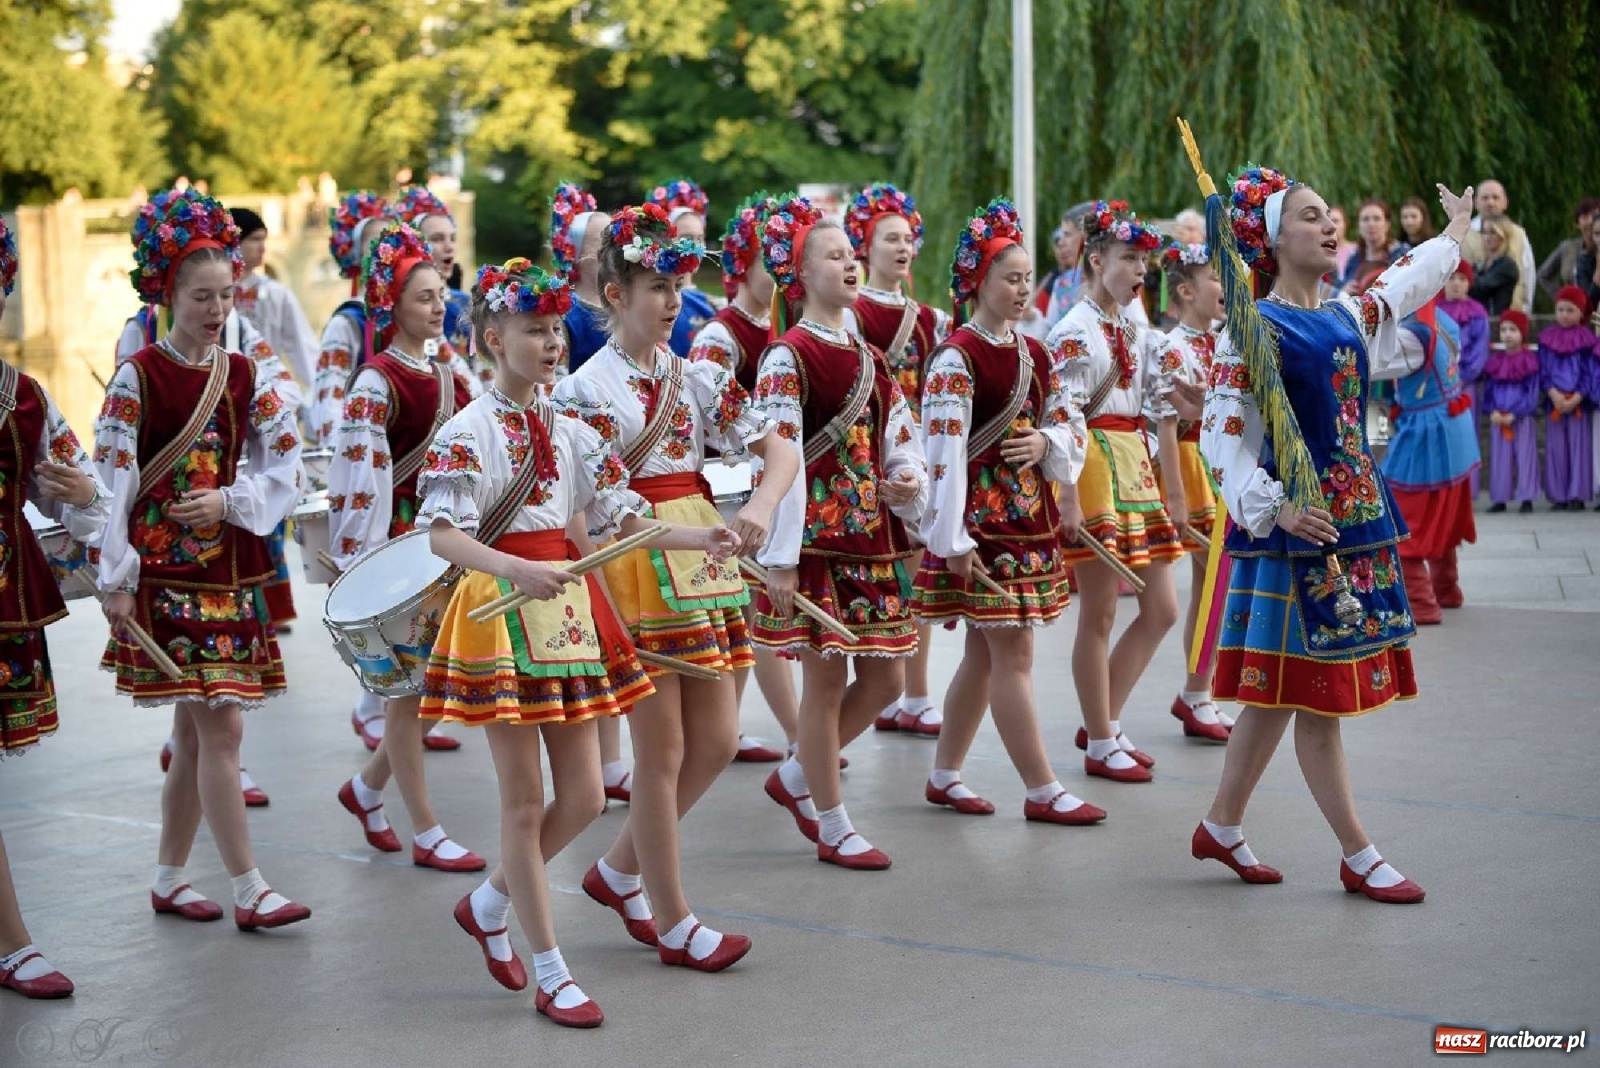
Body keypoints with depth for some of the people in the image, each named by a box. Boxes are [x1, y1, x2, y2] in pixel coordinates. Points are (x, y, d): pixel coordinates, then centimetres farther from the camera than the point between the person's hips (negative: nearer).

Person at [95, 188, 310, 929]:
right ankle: (248, 892, -4)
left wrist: (229, 502, -11)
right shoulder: (139, 376, -6)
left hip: (228, 568, 5)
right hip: (166, 572, -5)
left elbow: (285, 469, 7)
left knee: (194, 734, 11)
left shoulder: (245, 376, 8)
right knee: (219, 729, -8)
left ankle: (169, 880, 22)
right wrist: (116, 579, -13)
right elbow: (110, 479, -10)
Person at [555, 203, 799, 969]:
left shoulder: (700, 378, 8)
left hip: (700, 562, 6)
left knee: (717, 741, 8)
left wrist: (761, 507, -16)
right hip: (632, 567, -6)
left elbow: (780, 449, 2)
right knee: (663, 750, 0)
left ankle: (620, 871, 28)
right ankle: (673, 923, 13)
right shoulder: (586, 388, -7)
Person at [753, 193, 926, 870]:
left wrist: (911, 484, -6)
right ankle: (833, 830, 11)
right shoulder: (787, 358, -9)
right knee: (826, 678, 0)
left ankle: (795, 779, 29)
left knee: (885, 680, 9)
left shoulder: (869, 358, 14)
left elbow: (901, 441, 17)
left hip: (874, 536, 8)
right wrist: (780, 558, -20)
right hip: (817, 536, -8)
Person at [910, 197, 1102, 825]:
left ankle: (944, 775, 23)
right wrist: (952, 539, -20)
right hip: (983, 523, -8)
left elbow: (1070, 425, 17)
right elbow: (945, 450, -17)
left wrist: (1046, 442, -7)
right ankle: (1042, 792, -1)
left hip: (1029, 518, 8)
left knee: (984, 652, 13)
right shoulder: (956, 358, -12)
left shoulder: (1033, 354, 12)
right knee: (1013, 654, -6)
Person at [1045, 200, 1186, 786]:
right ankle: (1101, 745, 8)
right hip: (1096, 469, -8)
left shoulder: (1139, 333, 14)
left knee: (1161, 610, 8)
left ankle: (1104, 723, 20)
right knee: (1099, 614, -2)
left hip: (1138, 469, 9)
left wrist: (1174, 488, 14)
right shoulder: (1076, 331, -10)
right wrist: (1068, 496, -21)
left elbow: (1161, 409, 16)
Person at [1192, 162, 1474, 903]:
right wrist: (1275, 509, -25)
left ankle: (1221, 828, 23)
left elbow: (1408, 284, 33)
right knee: (1312, 696, -1)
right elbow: (1221, 433, -15)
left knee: (1279, 692, 12)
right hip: (1295, 526, -8)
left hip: (1356, 515, 8)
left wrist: (1455, 230, 49)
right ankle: (1359, 859, 5)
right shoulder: (1253, 329, -10)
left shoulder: (1351, 315, 12)